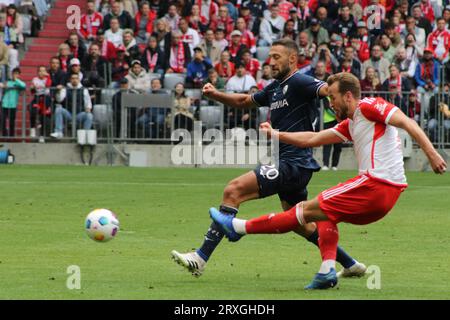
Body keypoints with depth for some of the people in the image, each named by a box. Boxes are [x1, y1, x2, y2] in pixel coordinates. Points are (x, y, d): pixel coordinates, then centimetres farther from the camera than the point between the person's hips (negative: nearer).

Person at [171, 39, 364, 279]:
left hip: (293, 164, -11)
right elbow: (244, 101, 30)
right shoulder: (275, 88, 18)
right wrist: (215, 95, 14)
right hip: (287, 163, 11)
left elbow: (328, 90, -26)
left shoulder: (299, 83, -10)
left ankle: (201, 258, -20)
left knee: (233, 191, -17)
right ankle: (350, 264, 32)